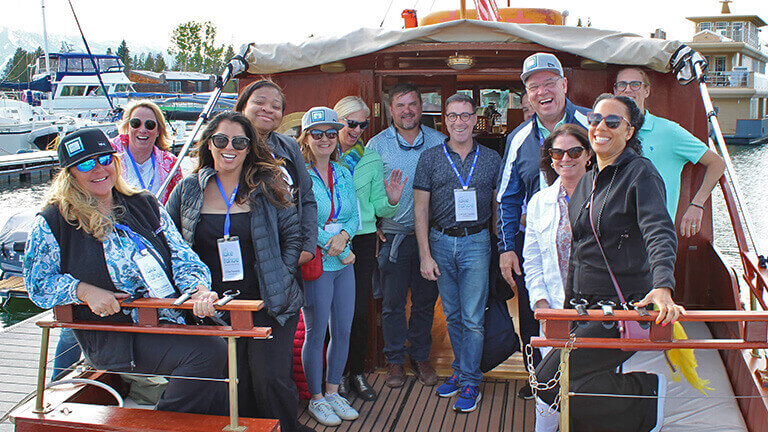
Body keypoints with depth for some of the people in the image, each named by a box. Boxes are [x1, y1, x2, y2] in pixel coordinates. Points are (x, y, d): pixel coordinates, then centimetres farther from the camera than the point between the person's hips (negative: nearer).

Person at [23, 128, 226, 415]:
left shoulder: (145, 205, 14)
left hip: (174, 320, 4)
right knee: (208, 353, -27)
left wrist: (199, 289, -15)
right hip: (112, 336, -4)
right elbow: (38, 284, 6)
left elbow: (182, 255, 7)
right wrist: (84, 291, -13)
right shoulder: (53, 222, 4)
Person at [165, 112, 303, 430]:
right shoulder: (187, 190, 7)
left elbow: (293, 235, 7)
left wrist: (279, 279, -3)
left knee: (269, 379, -9)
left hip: (268, 305, -1)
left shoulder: (269, 186, 3)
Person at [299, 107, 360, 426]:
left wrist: (344, 235, -13)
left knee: (343, 331, 10)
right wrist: (340, 251, -14)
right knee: (316, 333, 3)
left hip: (345, 264, 6)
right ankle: (316, 398, 19)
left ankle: (333, 391, 27)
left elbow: (354, 216, 10)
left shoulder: (344, 174, 11)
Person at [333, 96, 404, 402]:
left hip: (363, 240, 2)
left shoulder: (371, 159, 9)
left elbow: (376, 208, 10)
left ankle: (358, 373, 20)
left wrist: (391, 201, -11)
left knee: (360, 311, 5)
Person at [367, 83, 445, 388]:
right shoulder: (377, 145, 0)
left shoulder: (438, 142, 4)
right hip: (393, 237, -1)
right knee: (392, 302, 5)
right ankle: (395, 360, 20)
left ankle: (420, 357, 26)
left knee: (425, 300, 10)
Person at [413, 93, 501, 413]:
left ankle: (470, 383, 10)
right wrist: (425, 255, -5)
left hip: (476, 243, -1)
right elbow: (420, 209, 1)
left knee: (473, 318, -1)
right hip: (441, 242, 1)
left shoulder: (491, 159, 4)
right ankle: (459, 371, 28)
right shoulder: (430, 159, 2)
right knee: (453, 315, 13)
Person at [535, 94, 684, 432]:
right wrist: (570, 304, 18)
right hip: (589, 308, 8)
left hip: (625, 305, -8)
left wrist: (662, 287, -40)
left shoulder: (641, 174, -9)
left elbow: (660, 234, -24)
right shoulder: (586, 183, 15)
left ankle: (647, 396, -2)